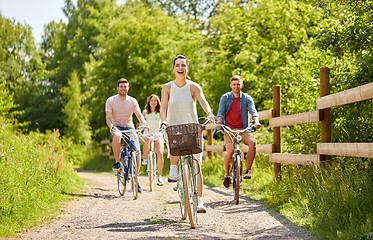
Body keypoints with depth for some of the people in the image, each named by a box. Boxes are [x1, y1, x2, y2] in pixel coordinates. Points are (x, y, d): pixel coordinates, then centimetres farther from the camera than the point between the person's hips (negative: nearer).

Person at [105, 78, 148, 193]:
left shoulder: (132, 101, 3)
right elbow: (108, 117, -10)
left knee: (137, 152, -15)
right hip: (117, 127, -2)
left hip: (129, 128, 2)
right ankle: (117, 162, -22)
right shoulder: (111, 101, -2)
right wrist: (111, 126, -32)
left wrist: (144, 123, -29)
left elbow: (139, 114, -7)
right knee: (117, 136, -40)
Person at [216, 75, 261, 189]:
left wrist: (256, 122, -28)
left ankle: (248, 170, -17)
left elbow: (253, 111, -7)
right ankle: (227, 175, -1)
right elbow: (220, 112, -5)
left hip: (243, 129, 1)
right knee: (230, 150, -26)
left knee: (252, 142, -31)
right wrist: (219, 123, -26)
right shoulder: (225, 98, 4)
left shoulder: (247, 98, 5)